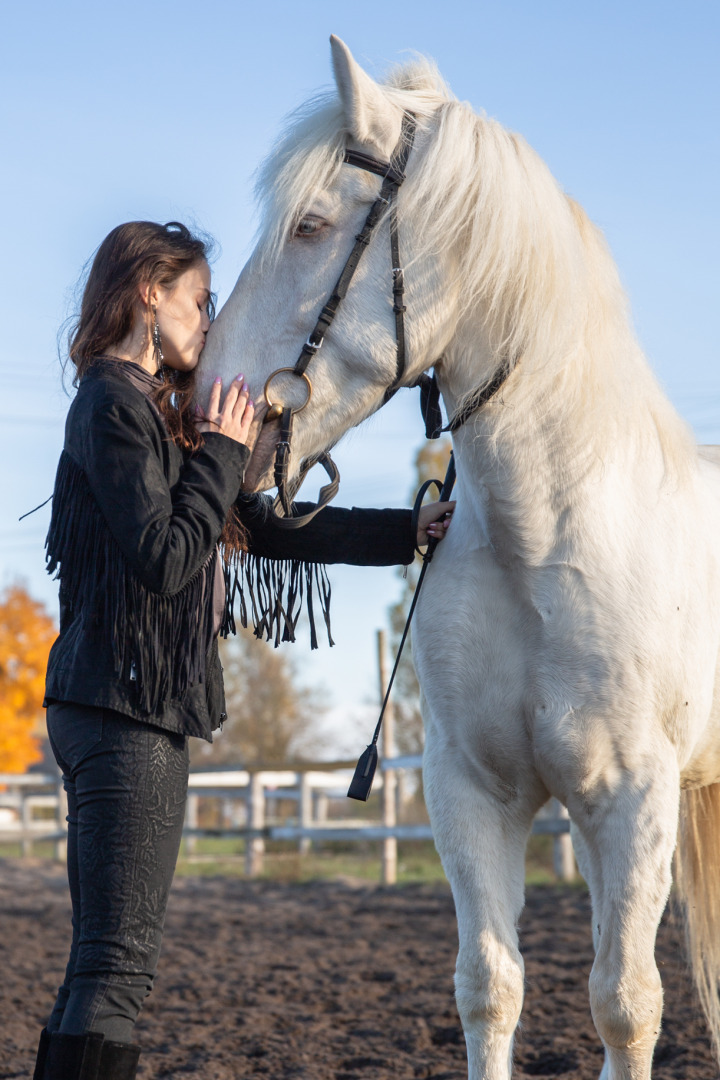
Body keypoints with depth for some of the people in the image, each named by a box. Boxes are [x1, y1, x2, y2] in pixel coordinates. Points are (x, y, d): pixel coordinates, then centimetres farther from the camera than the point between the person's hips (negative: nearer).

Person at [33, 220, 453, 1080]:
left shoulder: (153, 410, 20)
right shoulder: (115, 405, -10)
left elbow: (275, 532, 20)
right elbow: (164, 557, -19)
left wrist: (415, 530, 19)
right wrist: (222, 454, -8)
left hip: (125, 707, 10)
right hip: (126, 706, -10)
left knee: (101, 966, 11)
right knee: (118, 964, -12)